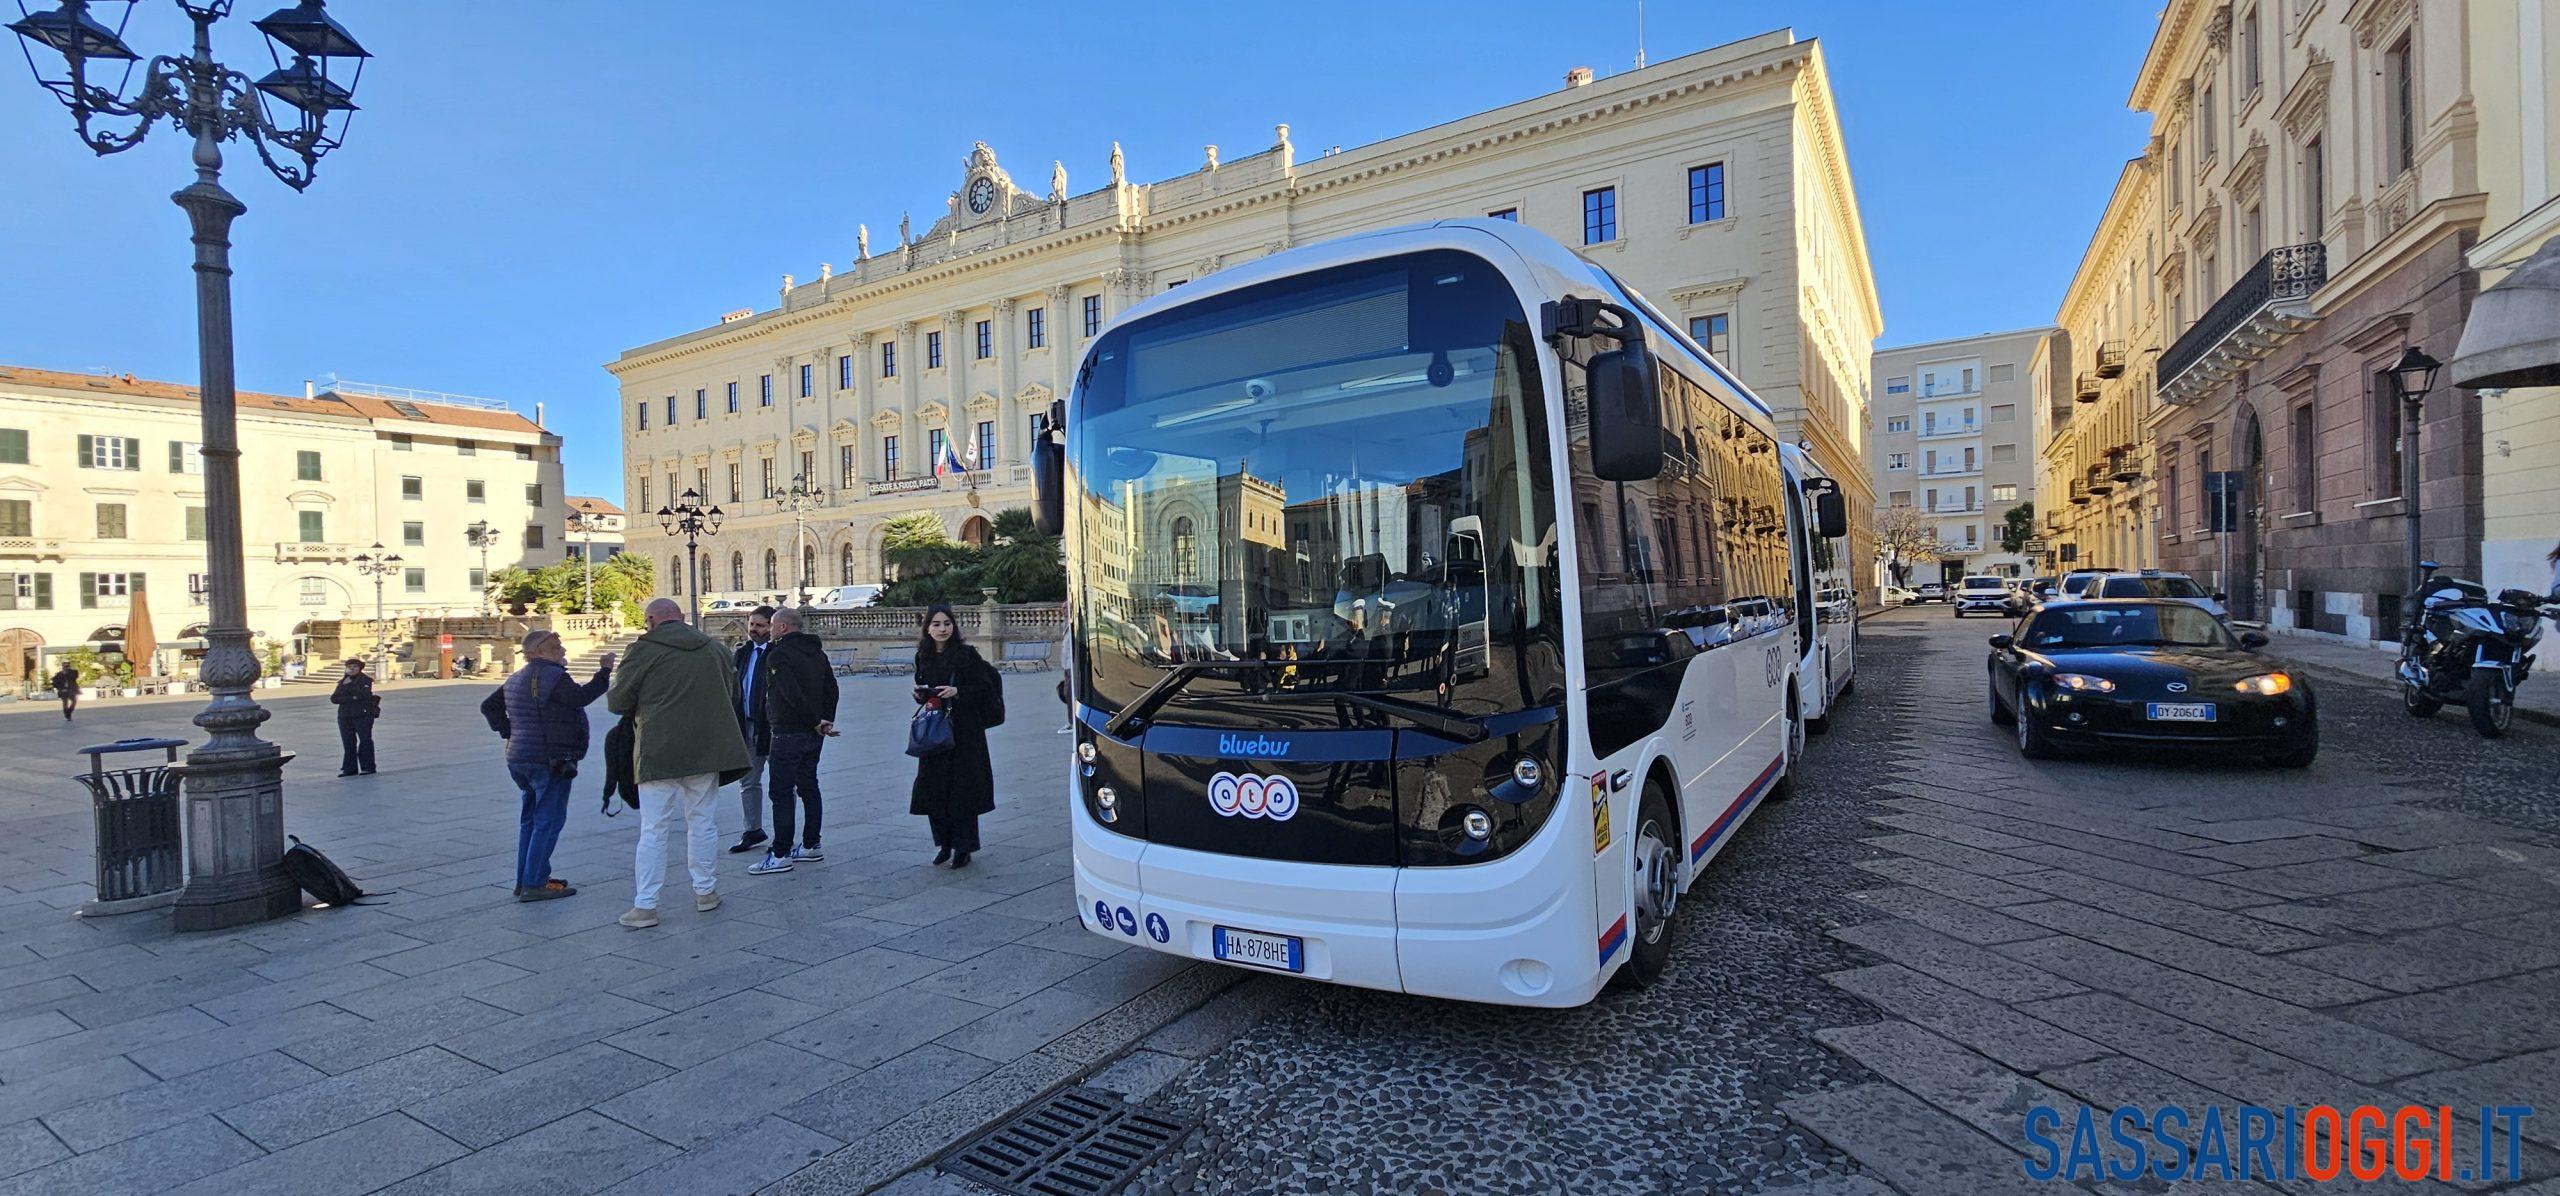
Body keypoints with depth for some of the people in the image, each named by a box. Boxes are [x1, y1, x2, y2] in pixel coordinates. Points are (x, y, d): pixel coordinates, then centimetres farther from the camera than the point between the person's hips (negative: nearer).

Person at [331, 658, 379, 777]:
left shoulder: (365, 680, 1)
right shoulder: (343, 682, 15)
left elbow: (363, 694, -17)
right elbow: (334, 699, 3)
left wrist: (349, 685, -11)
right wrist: (352, 698, -10)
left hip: (363, 715, -5)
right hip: (345, 716, 5)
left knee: (365, 741, -4)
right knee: (348, 742, 4)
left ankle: (367, 767, 0)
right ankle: (350, 768, 9)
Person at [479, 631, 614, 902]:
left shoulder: (516, 680, 16)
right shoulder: (552, 676, -16)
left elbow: (489, 706, 21)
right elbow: (581, 698, -12)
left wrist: (509, 732, 16)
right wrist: (604, 672, -5)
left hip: (520, 757, 10)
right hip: (549, 760, -10)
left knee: (531, 821, 18)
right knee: (548, 821, -6)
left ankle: (525, 880, 24)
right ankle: (534, 885, -5)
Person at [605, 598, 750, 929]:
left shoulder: (644, 651, -9)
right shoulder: (713, 648, 8)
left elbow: (617, 702, -3)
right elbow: (732, 690, 21)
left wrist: (611, 689, 18)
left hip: (659, 753, -4)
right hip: (707, 751, 4)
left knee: (653, 829, 2)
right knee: (701, 820, 14)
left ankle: (645, 905, 5)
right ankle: (705, 891, 21)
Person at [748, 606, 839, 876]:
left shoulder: (780, 654, -14)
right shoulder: (817, 652, 12)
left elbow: (792, 693, -22)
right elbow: (831, 689, 11)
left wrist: (816, 721, -15)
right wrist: (826, 720, 8)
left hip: (788, 732, -8)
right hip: (813, 733, 8)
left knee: (781, 792, -4)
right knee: (808, 787, 14)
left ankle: (780, 855, -2)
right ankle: (811, 846, 20)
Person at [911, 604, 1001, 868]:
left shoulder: (967, 655, -6)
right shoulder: (924, 657, 8)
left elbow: (985, 689, -7)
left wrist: (957, 692, -20)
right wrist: (920, 694, -2)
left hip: (965, 730, -4)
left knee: (962, 789, -2)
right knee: (933, 787, 3)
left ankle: (963, 847, 9)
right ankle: (944, 843, 19)